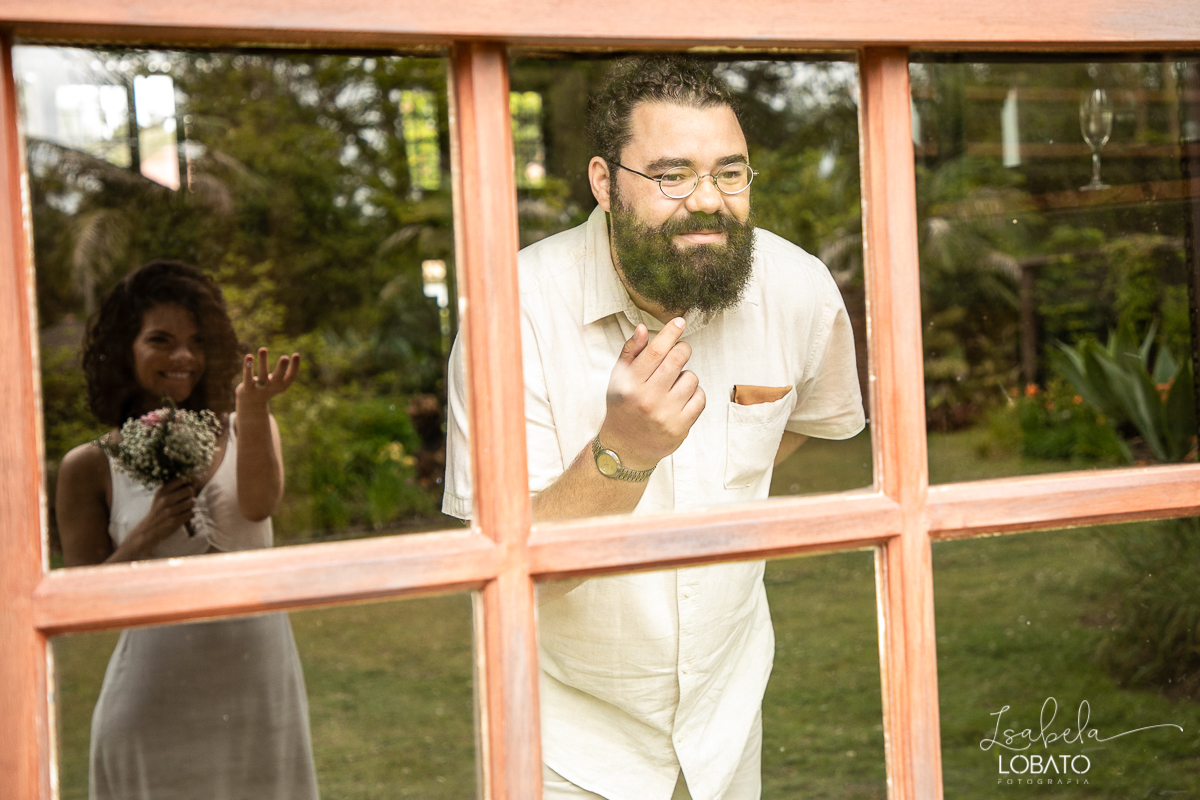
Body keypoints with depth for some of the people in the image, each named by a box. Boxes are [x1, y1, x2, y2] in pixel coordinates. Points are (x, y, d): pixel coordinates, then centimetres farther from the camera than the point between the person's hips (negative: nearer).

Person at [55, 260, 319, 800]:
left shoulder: (241, 432, 3)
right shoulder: (89, 467, -1)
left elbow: (260, 503, -19)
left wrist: (254, 409, -34)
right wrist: (145, 536, -17)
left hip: (260, 686, 2)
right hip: (155, 699, -2)